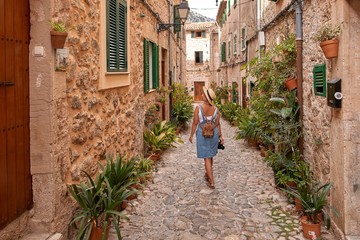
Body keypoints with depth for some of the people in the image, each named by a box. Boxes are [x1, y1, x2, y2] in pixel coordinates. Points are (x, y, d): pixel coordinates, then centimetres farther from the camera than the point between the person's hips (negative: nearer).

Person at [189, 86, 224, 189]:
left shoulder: (198, 108, -18)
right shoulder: (216, 109, -6)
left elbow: (195, 123, -12)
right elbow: (217, 124, -1)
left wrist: (191, 135, 0)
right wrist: (220, 136, 9)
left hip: (202, 134, -4)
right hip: (214, 134, 4)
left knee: (207, 157, 3)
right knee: (210, 155, 24)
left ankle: (211, 182, 3)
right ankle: (207, 174, 42)